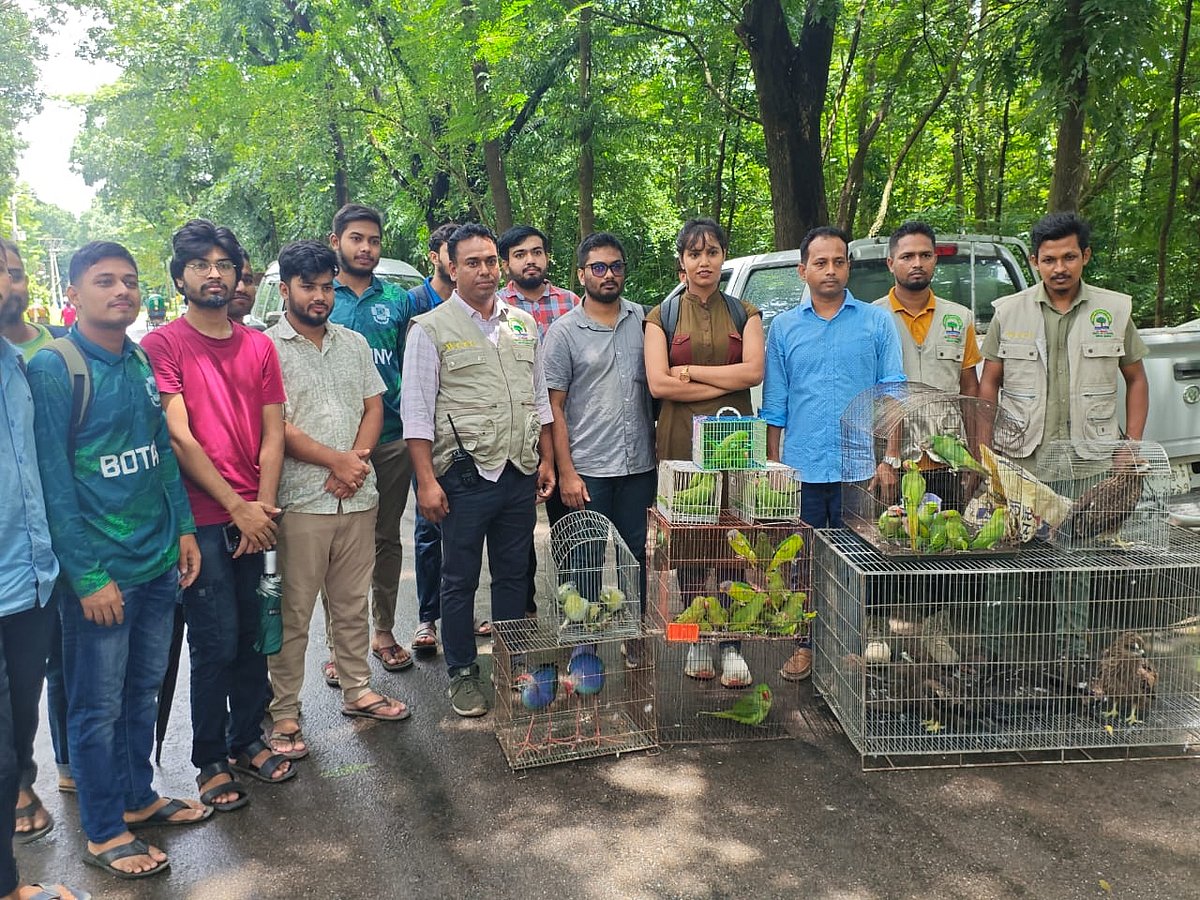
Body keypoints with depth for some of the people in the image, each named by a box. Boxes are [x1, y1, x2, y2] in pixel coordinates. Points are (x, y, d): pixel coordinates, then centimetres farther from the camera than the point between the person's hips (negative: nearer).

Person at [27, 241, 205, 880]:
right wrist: (88, 576, -17)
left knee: (142, 691, 18)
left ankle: (138, 798, 35)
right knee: (98, 705, 7)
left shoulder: (144, 362, 8)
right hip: (99, 572, -6)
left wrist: (184, 528, 9)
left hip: (158, 563, 6)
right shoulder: (53, 368, -12)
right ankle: (103, 832, 22)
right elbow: (53, 481, -15)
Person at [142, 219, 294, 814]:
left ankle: (247, 740, 29)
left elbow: (273, 431, 7)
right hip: (202, 519, -4)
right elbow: (179, 438, -11)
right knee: (217, 643, 1)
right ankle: (211, 761, 19)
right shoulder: (162, 345, -5)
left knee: (251, 637, 12)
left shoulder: (259, 345, 10)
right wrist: (237, 506, -13)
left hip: (255, 517, 5)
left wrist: (263, 504, -5)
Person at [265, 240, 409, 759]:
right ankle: (284, 713, 15)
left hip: (357, 496, 5)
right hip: (301, 501, -5)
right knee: (294, 614, 3)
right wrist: (336, 459, -14)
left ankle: (357, 690, 30)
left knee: (352, 603, 16)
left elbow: (373, 406, 11)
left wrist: (358, 460, -5)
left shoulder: (353, 343, 13)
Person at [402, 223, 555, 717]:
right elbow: (416, 411, -8)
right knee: (460, 580, 6)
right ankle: (462, 673, 21)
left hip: (521, 473, 5)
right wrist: (426, 481, -13)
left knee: (513, 575, 15)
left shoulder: (523, 323, 12)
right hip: (466, 476, -5)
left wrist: (546, 461, 12)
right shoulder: (431, 329, -4)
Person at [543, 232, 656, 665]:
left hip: (639, 466, 3)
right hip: (588, 470, -3)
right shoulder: (564, 331, -2)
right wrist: (566, 472, -8)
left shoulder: (644, 320, 8)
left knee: (638, 556, 12)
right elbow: (554, 406, -2)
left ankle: (635, 637, 26)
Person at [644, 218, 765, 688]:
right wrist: (726, 381, -6)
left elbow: (754, 371, -5)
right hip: (680, 439, 0)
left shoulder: (744, 313, 12)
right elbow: (658, 383, -6)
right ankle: (697, 638, 15)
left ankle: (732, 644, 6)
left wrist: (691, 371, -7)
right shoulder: (662, 316, 7)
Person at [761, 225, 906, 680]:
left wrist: (888, 459, -4)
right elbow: (774, 406, 10)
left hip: (861, 470, -1)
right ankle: (805, 646, 21)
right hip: (801, 469, 1)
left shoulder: (878, 321, 5)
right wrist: (773, 463, 5)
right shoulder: (783, 327, 9)